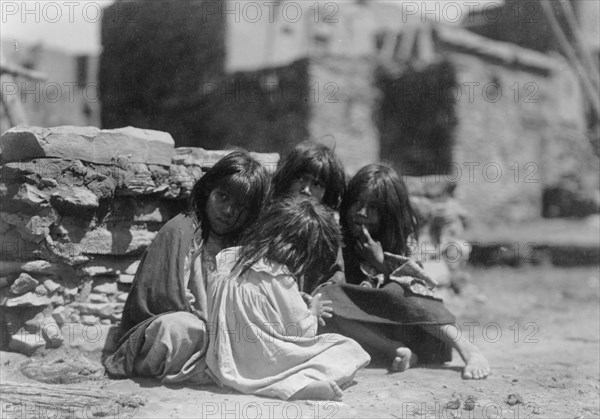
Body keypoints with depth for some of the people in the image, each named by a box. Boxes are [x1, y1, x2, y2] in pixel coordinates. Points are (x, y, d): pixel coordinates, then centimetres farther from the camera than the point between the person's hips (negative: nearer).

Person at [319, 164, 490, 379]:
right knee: (322, 297, -27)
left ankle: (469, 350, -34)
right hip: (366, 324, 1)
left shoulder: (401, 237, 0)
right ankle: (398, 351, -35)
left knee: (397, 290, -33)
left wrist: (380, 262, -16)